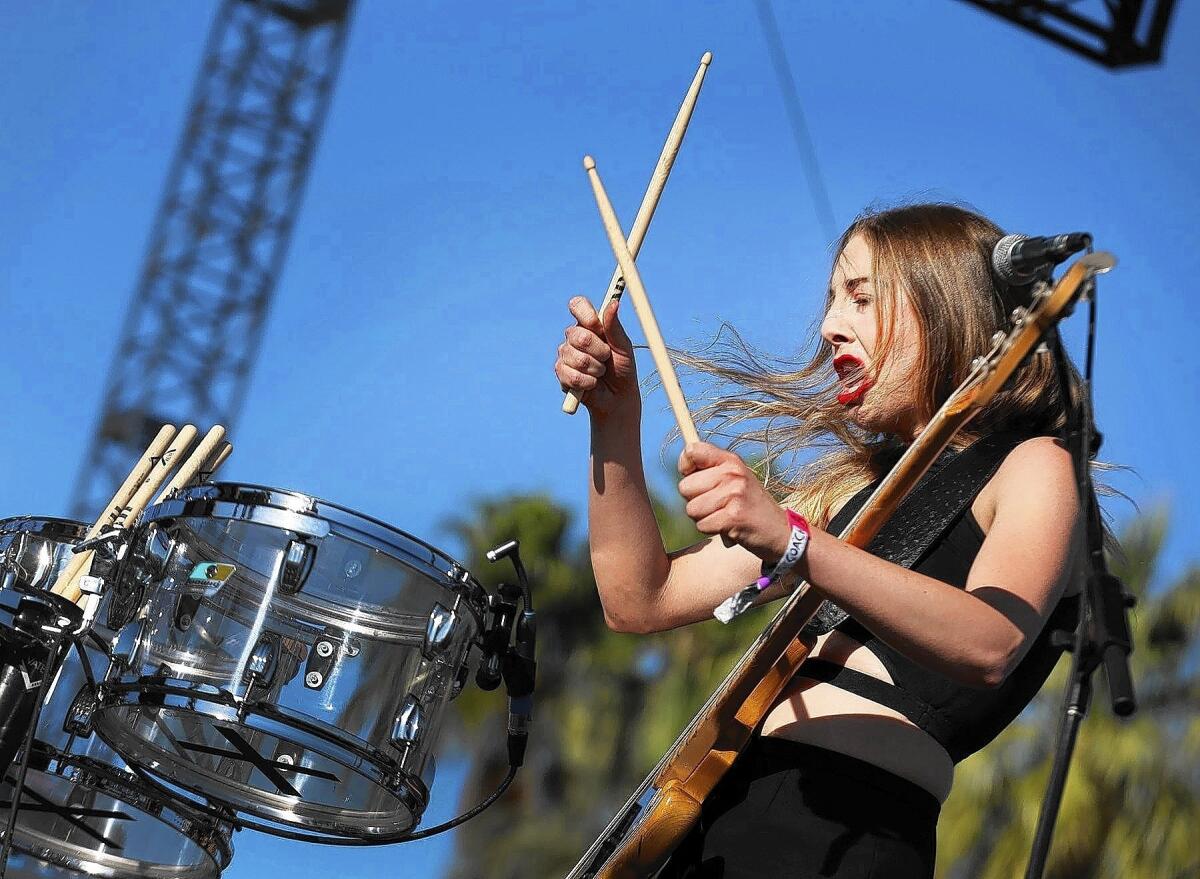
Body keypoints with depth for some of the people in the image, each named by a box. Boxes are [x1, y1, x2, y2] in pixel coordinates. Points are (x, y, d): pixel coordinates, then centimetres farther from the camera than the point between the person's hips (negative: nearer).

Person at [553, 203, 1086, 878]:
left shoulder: (1034, 467, 3)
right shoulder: (856, 486, 25)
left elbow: (991, 646, -19)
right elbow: (640, 601, 22)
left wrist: (791, 541, -29)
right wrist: (616, 421, 11)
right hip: (719, 810, 7)